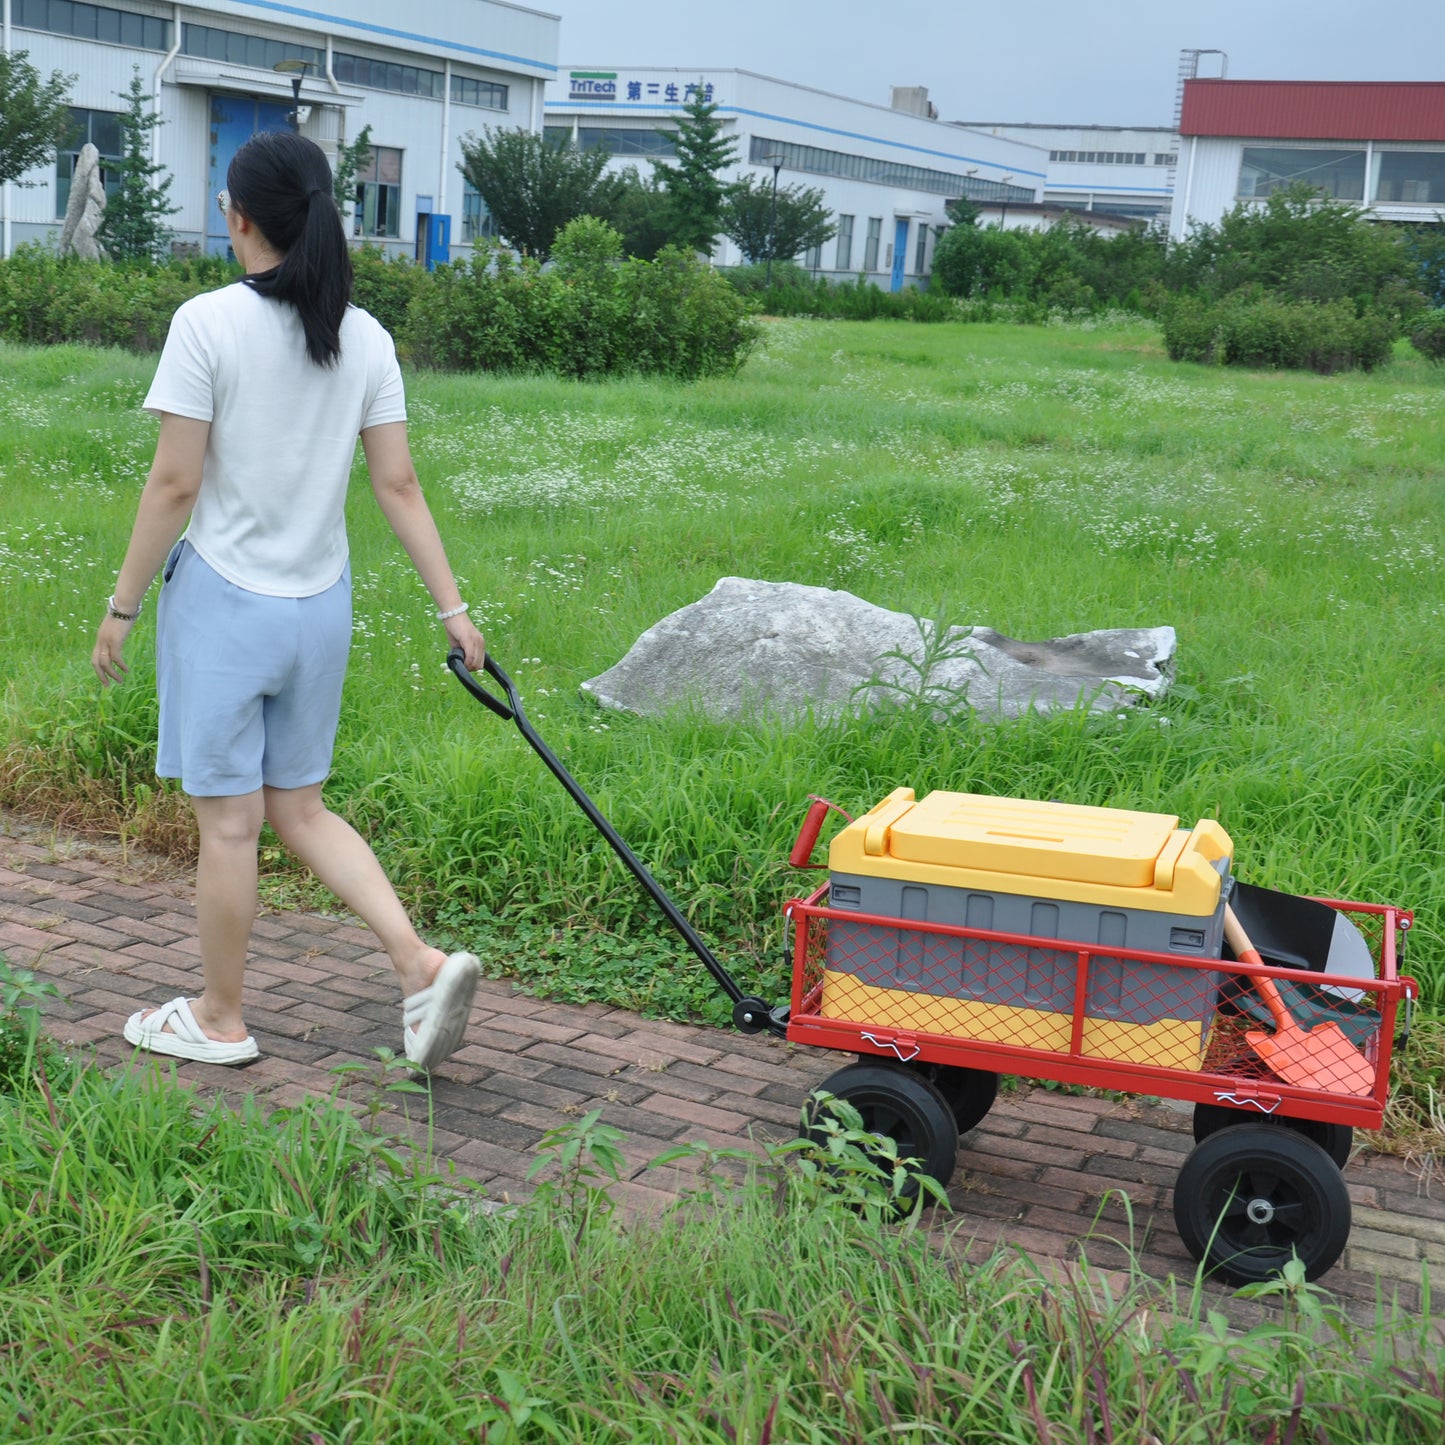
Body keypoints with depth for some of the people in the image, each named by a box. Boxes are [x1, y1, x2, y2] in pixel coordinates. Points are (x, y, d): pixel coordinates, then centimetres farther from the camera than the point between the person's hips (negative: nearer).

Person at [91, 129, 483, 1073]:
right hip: (321, 605, 6)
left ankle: (220, 1020, 21)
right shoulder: (364, 337, 3)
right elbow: (399, 485, 1)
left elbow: (175, 484, -13)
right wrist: (452, 607, 5)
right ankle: (422, 963, 4)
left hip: (223, 599, -5)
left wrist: (121, 607, -4)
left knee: (229, 820, 6)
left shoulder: (209, 323, -12)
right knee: (300, 810, 17)